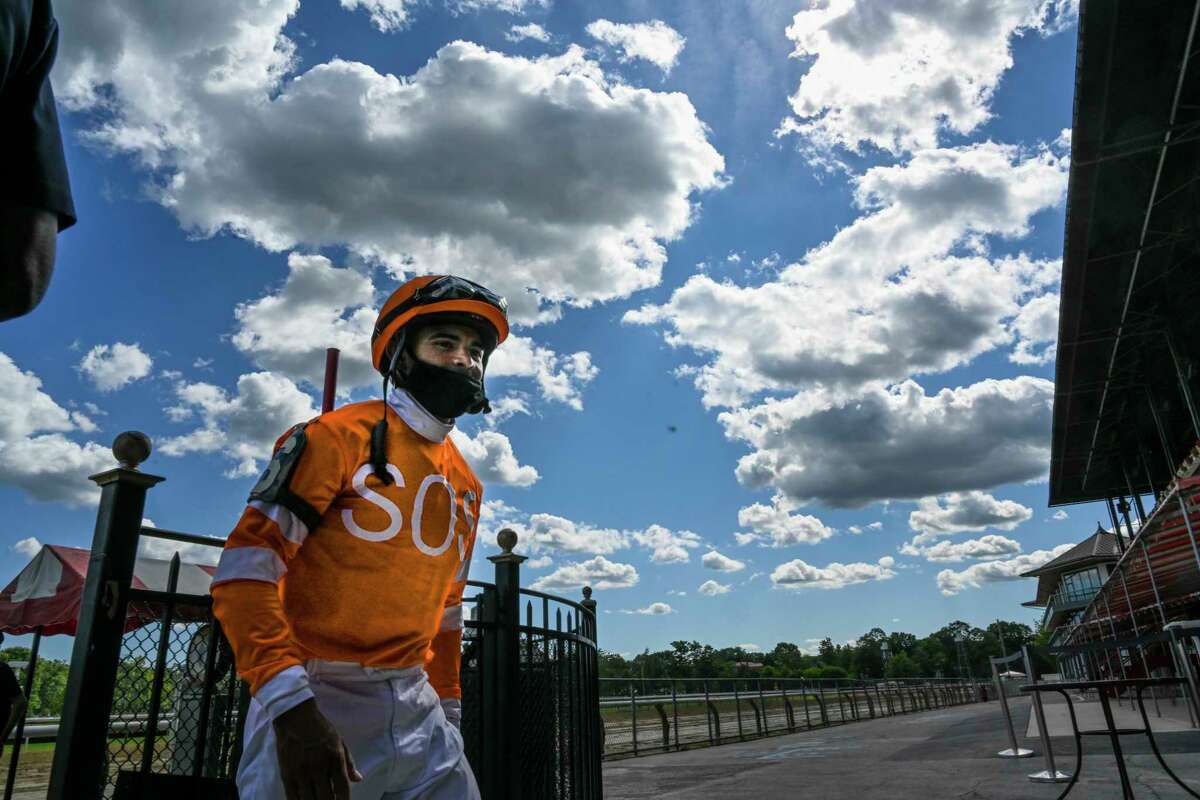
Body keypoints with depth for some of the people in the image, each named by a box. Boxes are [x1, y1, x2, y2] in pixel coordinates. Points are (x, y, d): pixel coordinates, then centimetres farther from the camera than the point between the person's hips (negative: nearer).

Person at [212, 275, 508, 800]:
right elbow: (244, 569, -15)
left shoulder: (466, 485, 12)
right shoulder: (340, 437, -8)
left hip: (415, 708, 6)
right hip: (316, 705, -6)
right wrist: (291, 702, -22)